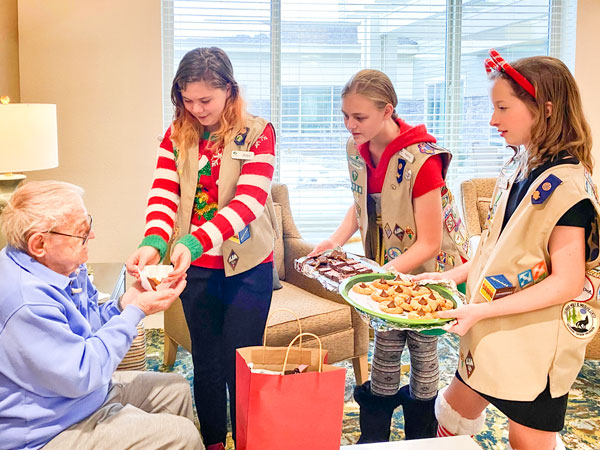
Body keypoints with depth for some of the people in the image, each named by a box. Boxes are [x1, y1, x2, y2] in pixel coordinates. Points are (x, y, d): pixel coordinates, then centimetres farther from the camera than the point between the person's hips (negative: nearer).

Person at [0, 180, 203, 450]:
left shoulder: (66, 266, -1)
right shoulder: (25, 301, -33)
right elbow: (81, 376, -30)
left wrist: (125, 303, -8)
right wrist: (136, 311, -24)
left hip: (87, 387, 10)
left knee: (176, 389, 17)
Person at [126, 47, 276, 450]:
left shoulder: (257, 133, -9)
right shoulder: (177, 135, 3)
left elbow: (249, 200, -21)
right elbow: (164, 194, -7)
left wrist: (195, 242, -35)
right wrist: (154, 243, -29)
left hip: (246, 266, -4)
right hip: (194, 267, 4)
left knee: (240, 362, 3)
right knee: (205, 359, 16)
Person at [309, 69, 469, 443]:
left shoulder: (421, 160, -29)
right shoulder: (357, 149, -7)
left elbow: (428, 244, -26)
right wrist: (335, 241, -8)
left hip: (428, 268, -5)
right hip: (387, 264, 5)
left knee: (421, 349, 9)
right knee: (386, 346, 12)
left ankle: (421, 438, 30)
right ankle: (373, 438, 26)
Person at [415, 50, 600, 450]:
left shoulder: (567, 186, -21)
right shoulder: (518, 173, 4)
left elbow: (567, 283, -24)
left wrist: (483, 310, -25)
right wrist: (454, 275, 5)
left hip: (538, 341, -8)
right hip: (494, 333, 8)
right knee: (456, 409, 21)